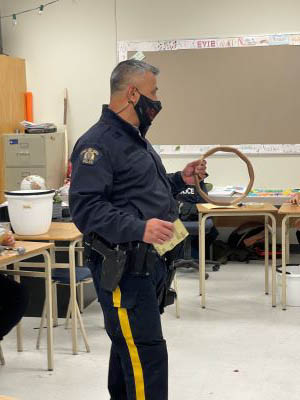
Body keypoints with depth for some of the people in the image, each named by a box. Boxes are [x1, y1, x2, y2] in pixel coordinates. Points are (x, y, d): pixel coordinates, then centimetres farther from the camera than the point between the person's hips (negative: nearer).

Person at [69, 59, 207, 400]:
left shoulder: (135, 140, 18)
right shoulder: (98, 142, -15)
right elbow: (85, 208, -24)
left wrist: (180, 180, 14)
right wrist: (139, 229, -34)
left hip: (150, 263, 10)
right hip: (123, 269, -10)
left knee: (129, 349, 19)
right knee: (147, 356, -12)